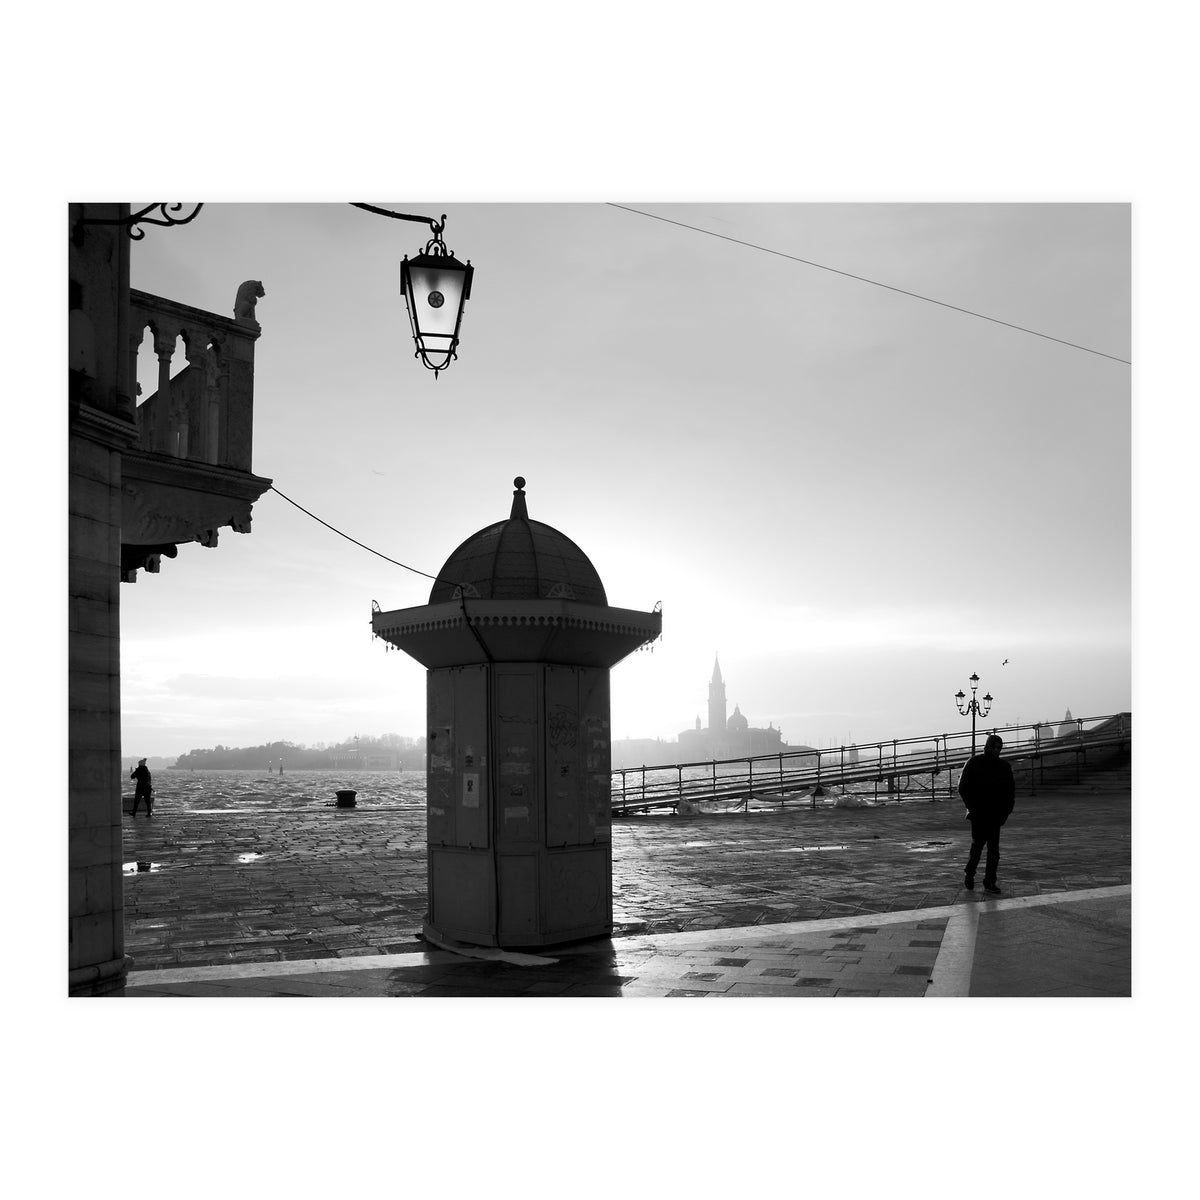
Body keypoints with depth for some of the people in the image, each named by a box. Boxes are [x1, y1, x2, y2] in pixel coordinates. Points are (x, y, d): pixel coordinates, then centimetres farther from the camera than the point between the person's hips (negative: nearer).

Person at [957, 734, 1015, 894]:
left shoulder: (1004, 766, 10)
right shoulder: (974, 763, 0)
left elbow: (1011, 790, 17)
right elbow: (963, 787, 0)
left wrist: (1007, 809, 5)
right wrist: (971, 806, -7)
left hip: (995, 814, 3)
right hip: (978, 814, -3)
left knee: (994, 848, 0)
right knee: (978, 844, -5)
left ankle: (990, 882, 4)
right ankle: (969, 875, 15)